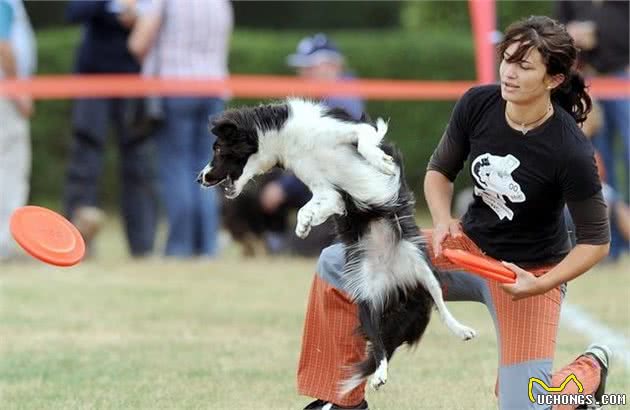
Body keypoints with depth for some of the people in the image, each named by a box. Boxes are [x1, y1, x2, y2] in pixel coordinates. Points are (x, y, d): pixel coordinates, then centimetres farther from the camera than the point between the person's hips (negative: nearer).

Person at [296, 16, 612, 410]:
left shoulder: (571, 152, -26)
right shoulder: (477, 104, -13)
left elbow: (597, 241, -14)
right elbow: (439, 171, 5)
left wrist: (540, 286, -25)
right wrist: (442, 222, -14)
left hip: (530, 271, -5)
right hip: (469, 246, 5)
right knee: (337, 264, -7)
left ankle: (590, 368, 22)